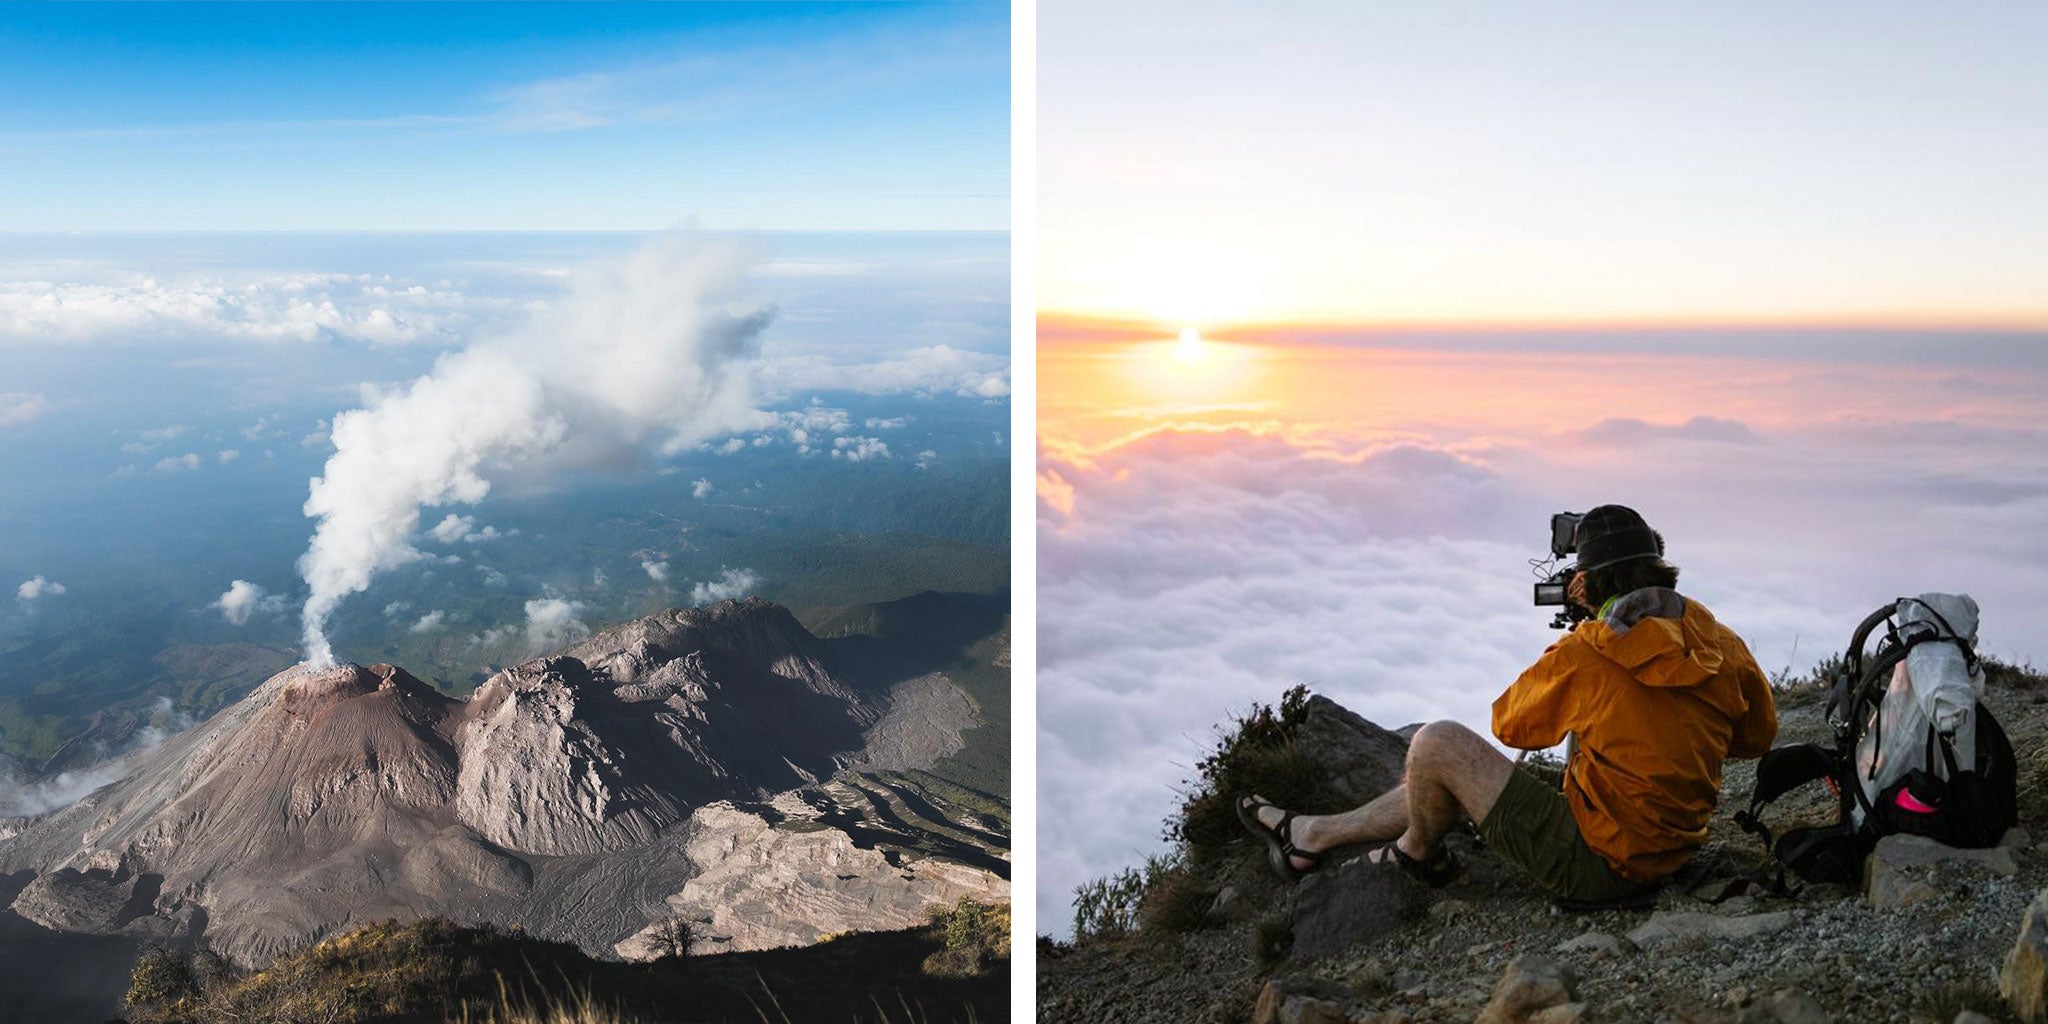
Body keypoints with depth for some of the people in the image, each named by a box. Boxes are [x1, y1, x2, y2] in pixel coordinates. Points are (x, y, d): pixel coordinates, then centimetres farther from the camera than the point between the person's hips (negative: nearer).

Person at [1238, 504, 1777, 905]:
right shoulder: (1723, 644, -3)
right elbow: (1758, 737, 14)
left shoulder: (1584, 654, -22)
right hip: (1668, 854, 8)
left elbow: (1510, 724, -5)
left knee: (1438, 744, 0)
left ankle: (1418, 853, 27)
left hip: (1596, 864, -8)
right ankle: (1313, 835, 30)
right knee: (1442, 780, 18)